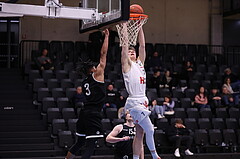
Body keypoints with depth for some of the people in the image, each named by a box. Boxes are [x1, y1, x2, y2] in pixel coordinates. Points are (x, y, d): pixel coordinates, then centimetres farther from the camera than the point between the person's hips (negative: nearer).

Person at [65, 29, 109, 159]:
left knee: (80, 142, 20)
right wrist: (106, 36, 5)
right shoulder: (97, 74, -2)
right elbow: (103, 54, -2)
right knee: (90, 146, -10)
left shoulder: (85, 82, 18)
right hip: (93, 114, -8)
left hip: (84, 113, 8)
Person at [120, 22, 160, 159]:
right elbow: (125, 44, -6)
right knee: (150, 130, -10)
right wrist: (124, 24, -4)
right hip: (134, 103, -8)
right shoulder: (127, 64, 0)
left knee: (140, 134, 8)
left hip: (143, 102, 8)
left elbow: (142, 45, 15)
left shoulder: (140, 63, 18)